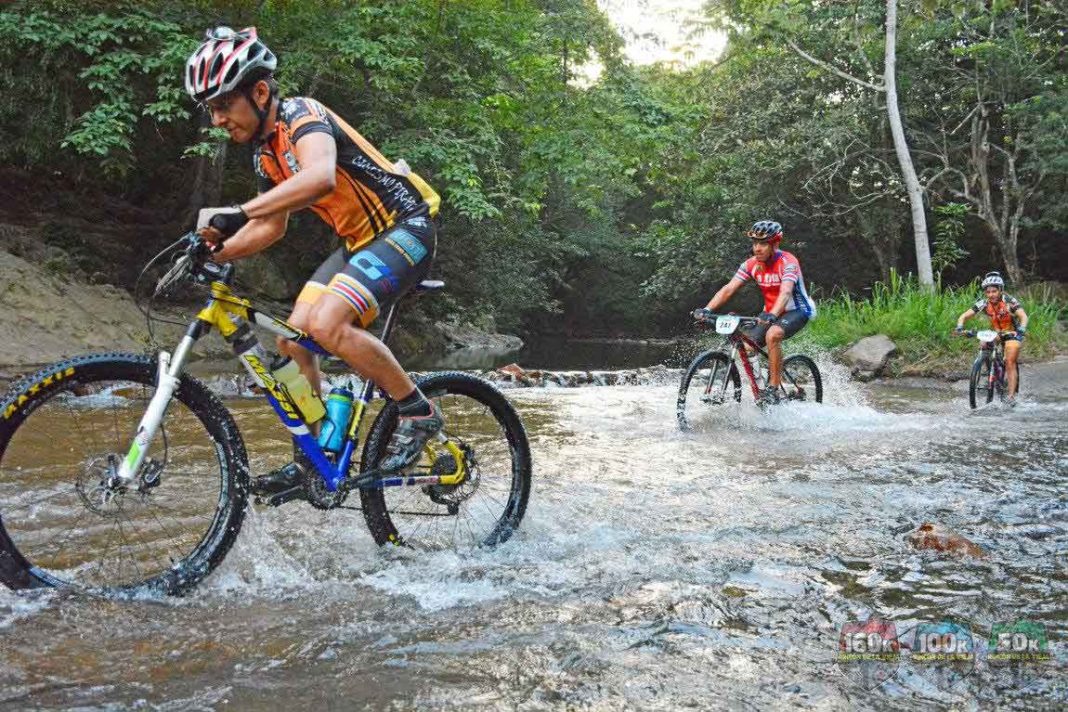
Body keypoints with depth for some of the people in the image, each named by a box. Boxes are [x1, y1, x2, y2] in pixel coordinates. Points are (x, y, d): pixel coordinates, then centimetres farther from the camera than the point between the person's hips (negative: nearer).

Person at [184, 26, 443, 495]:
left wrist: (234, 214, -49)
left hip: (405, 226, -9)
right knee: (292, 341, 1)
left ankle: (418, 413, -11)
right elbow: (271, 226, 19)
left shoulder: (302, 116, -20)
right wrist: (210, 254, 6)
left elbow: (320, 177, -43)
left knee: (327, 324, -28)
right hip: (359, 240, 9)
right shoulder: (265, 152, 8)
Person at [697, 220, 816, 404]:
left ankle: (773, 389, -26)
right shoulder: (751, 264, -7)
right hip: (770, 313, 6)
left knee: (772, 335, -35)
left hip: (797, 311, -6)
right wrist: (707, 310, -29)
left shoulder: (787, 262, -23)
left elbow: (786, 292, -39)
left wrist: (771, 315, -58)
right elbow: (728, 288, -14)